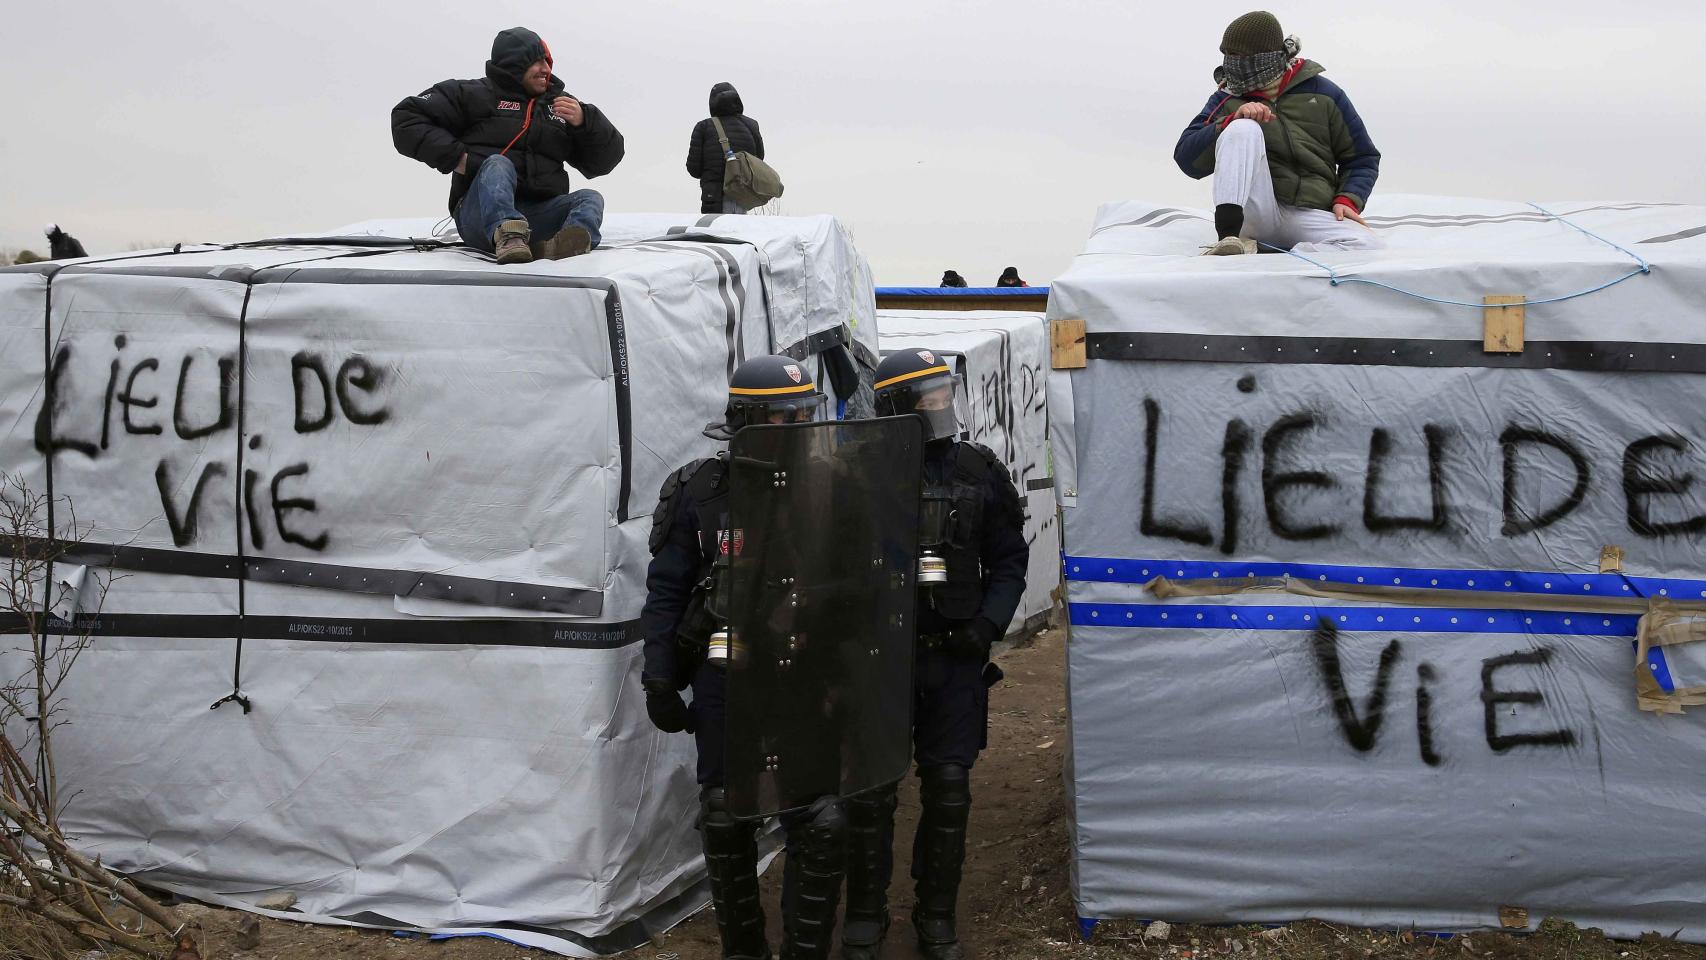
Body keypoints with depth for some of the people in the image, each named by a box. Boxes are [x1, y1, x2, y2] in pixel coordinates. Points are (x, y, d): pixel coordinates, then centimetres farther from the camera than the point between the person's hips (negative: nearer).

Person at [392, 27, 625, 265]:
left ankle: (561, 245, -57)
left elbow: (604, 160, 19)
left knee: (590, 199, -21)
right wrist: (455, 157, -6)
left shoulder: (560, 104, 21)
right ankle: (507, 237, -59)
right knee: (498, 164, -30)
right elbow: (406, 118, 5)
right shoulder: (476, 95, 9)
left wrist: (583, 121, -1)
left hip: (539, 215, 3)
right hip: (480, 214, -3)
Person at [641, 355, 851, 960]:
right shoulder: (703, 492, -4)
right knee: (727, 823, 9)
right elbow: (666, 592, 1)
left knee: (822, 827, -6)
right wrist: (659, 682, -2)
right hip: (725, 687, 0)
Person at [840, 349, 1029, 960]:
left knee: (948, 792, 7)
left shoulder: (977, 470, 2)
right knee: (870, 794, 3)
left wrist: (988, 623, -5)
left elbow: (1009, 559, 8)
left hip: (955, 659, 2)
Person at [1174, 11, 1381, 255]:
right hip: (1254, 214, -1)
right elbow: (1187, 160, 0)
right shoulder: (1228, 99, 12)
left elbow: (1363, 159, 16)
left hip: (1310, 214, 1)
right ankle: (1229, 238, -36)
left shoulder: (1323, 94, 11)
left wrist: (1347, 200, -3)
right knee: (1244, 129, -25)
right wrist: (1232, 122, -14)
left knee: (1367, 246, -28)